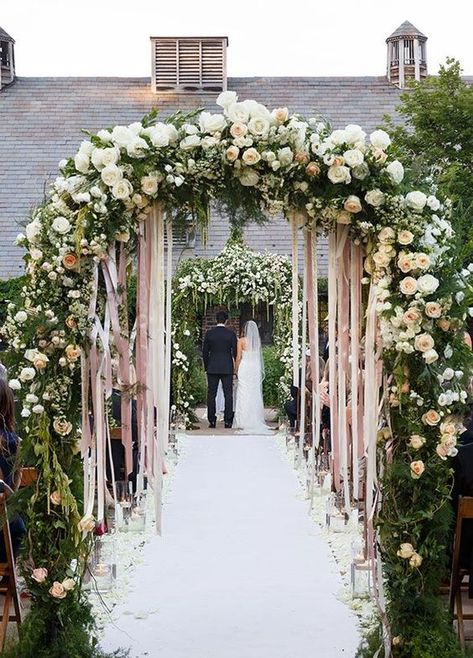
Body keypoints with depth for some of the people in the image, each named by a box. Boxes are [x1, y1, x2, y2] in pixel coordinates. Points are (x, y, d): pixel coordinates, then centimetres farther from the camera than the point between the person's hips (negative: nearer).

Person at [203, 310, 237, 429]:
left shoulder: (209, 333, 0)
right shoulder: (231, 334, -3)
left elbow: (205, 352, 3)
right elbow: (235, 352, -1)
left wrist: (206, 367, 12)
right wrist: (236, 367, 12)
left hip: (212, 368, 1)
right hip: (227, 368, -1)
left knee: (211, 395, 5)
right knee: (228, 394, 2)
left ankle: (212, 421, 3)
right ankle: (228, 421, -1)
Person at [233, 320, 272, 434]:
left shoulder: (242, 341, -6)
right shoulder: (258, 341, 4)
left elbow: (238, 357, -5)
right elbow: (259, 356, 6)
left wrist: (237, 370, 3)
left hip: (244, 368, -4)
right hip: (255, 368, 4)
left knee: (244, 394, -1)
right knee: (255, 394, 8)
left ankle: (244, 421, -3)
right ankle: (256, 420, 9)